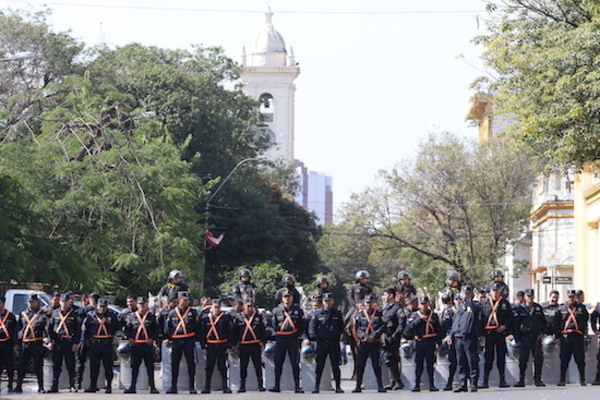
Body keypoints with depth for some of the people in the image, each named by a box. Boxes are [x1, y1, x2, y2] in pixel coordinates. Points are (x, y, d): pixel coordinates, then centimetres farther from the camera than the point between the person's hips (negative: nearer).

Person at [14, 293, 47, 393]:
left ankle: (41, 387, 4)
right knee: (20, 366, 0)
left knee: (38, 366, -2)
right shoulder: (23, 314, 17)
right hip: (24, 343, 4)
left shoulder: (42, 313, 3)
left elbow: (43, 321, -19)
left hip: (37, 343, -4)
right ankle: (18, 386, 6)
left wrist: (37, 323, -43)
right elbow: (19, 328, 21)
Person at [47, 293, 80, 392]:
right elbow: (50, 327, 12)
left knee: (71, 365, -1)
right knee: (56, 366, 4)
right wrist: (51, 340, 3)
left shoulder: (74, 314, 3)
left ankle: (72, 386, 6)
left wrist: (75, 343, -5)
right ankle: (54, 386, 9)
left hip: (69, 342, -2)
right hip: (57, 342, 2)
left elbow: (78, 330, 2)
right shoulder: (55, 313, 10)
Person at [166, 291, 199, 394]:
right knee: (174, 364, 4)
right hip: (176, 341, 1)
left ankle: (192, 387, 3)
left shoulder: (193, 312, 5)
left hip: (189, 340, -1)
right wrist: (168, 339, 5)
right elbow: (168, 327, 12)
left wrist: (195, 339, 2)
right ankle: (173, 387, 11)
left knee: (191, 364, -1)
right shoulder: (172, 313, 8)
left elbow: (197, 327, 8)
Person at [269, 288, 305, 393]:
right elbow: (274, 325, 15)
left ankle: (297, 387, 1)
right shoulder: (277, 310, 5)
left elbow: (303, 325, 9)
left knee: (295, 363, -2)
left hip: (293, 339, -1)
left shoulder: (298, 310, 4)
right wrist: (279, 332, 6)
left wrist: (298, 334, 0)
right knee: (278, 363, 3)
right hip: (280, 339, 1)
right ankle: (276, 386, 9)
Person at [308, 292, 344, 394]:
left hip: (334, 342, 0)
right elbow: (311, 326, 7)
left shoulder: (337, 313, 8)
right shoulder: (318, 313, 5)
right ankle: (316, 386, 5)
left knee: (335, 365, 1)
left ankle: (338, 387, 5)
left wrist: (337, 335, 4)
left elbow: (342, 328, 14)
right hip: (321, 342, 0)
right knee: (319, 365, 0)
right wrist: (314, 337, -2)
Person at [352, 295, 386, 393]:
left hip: (375, 343, -1)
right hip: (363, 343, 1)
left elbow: (382, 327, -4)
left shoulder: (379, 314, 5)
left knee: (376, 364, 0)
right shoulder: (359, 314, 8)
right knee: (360, 365, 0)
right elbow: (357, 328, 1)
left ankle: (380, 386, 5)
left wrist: (373, 336, -15)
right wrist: (365, 337, -15)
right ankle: (358, 386, 7)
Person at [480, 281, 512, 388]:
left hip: (501, 333, 0)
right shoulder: (485, 304, 10)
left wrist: (505, 326, -10)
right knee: (488, 357, 0)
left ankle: (502, 380, 8)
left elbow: (510, 318, 9)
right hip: (488, 334, 0)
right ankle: (485, 381, 2)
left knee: (501, 357, 2)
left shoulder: (505, 303, 8)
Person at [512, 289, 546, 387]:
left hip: (536, 337, 2)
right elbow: (515, 325, 2)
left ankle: (537, 379, 5)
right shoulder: (520, 309, 3)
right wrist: (517, 338, -5)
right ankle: (521, 380, 4)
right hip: (524, 337, -2)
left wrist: (542, 332, 5)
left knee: (538, 359, -4)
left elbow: (543, 321, 19)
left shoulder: (538, 308, 10)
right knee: (523, 360, -3)